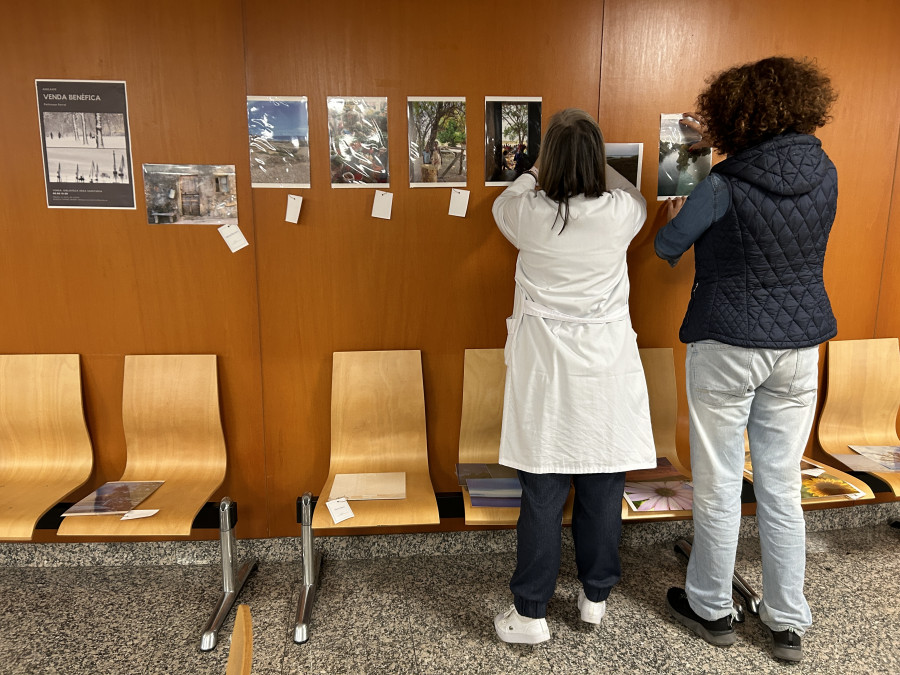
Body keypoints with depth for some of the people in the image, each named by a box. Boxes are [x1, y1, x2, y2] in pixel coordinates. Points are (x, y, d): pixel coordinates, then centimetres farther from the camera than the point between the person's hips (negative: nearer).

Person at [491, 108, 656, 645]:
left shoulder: (529, 214, -9)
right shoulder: (620, 213, -7)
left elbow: (502, 205, 16)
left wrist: (531, 177, 33)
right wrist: (598, 167, 33)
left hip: (545, 371, -1)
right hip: (607, 366, 1)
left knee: (543, 494, 7)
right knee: (603, 490, 14)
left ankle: (531, 614, 18)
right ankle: (596, 597, 32)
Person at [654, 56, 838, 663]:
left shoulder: (724, 188, -16)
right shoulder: (825, 174, 0)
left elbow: (668, 244, -1)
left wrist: (676, 218, 21)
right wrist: (721, 143, 25)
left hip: (728, 347, -5)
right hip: (801, 346, 5)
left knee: (719, 485, 9)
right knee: (782, 487, 14)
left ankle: (712, 608, 27)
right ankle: (789, 624, 27)